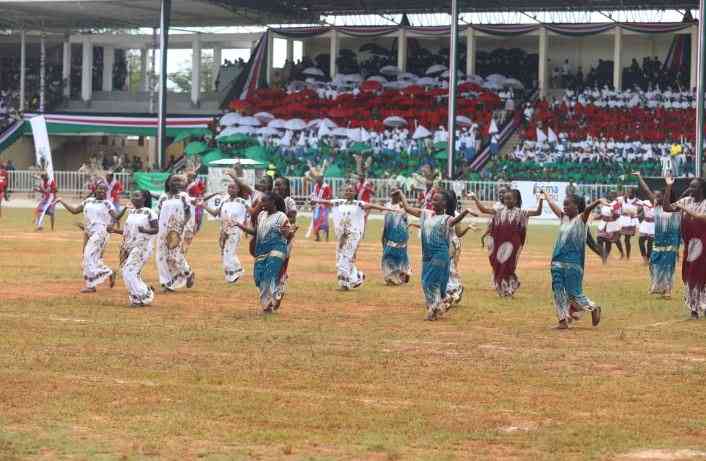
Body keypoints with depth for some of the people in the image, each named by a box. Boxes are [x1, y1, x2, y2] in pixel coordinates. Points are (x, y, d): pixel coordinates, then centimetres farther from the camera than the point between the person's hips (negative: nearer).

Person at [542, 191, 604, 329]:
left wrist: (598, 202, -42)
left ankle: (593, 308, 18)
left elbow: (587, 209, -25)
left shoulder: (581, 219, -5)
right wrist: (546, 195, 41)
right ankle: (563, 319, 10)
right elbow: (553, 206, 27)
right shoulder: (564, 218, 13)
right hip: (558, 262, 7)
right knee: (559, 292, 4)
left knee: (574, 292, -5)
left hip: (573, 263, -7)